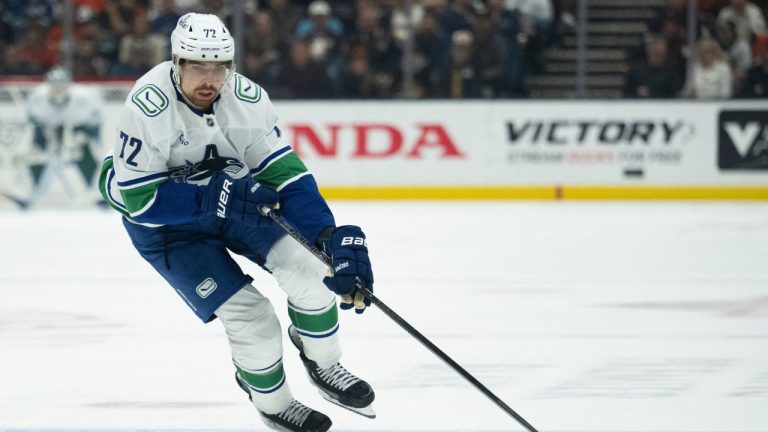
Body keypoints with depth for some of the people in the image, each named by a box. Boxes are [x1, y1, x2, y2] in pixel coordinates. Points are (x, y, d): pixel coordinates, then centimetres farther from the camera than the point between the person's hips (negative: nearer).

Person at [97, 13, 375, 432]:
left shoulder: (246, 98, -21)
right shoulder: (148, 109, -32)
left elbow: (282, 170, -18)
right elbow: (137, 198, -28)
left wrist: (332, 235, -30)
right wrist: (214, 199, -36)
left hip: (231, 193, 4)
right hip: (163, 221, -4)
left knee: (308, 266, -12)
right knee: (248, 316, -11)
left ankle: (323, 365, 14)